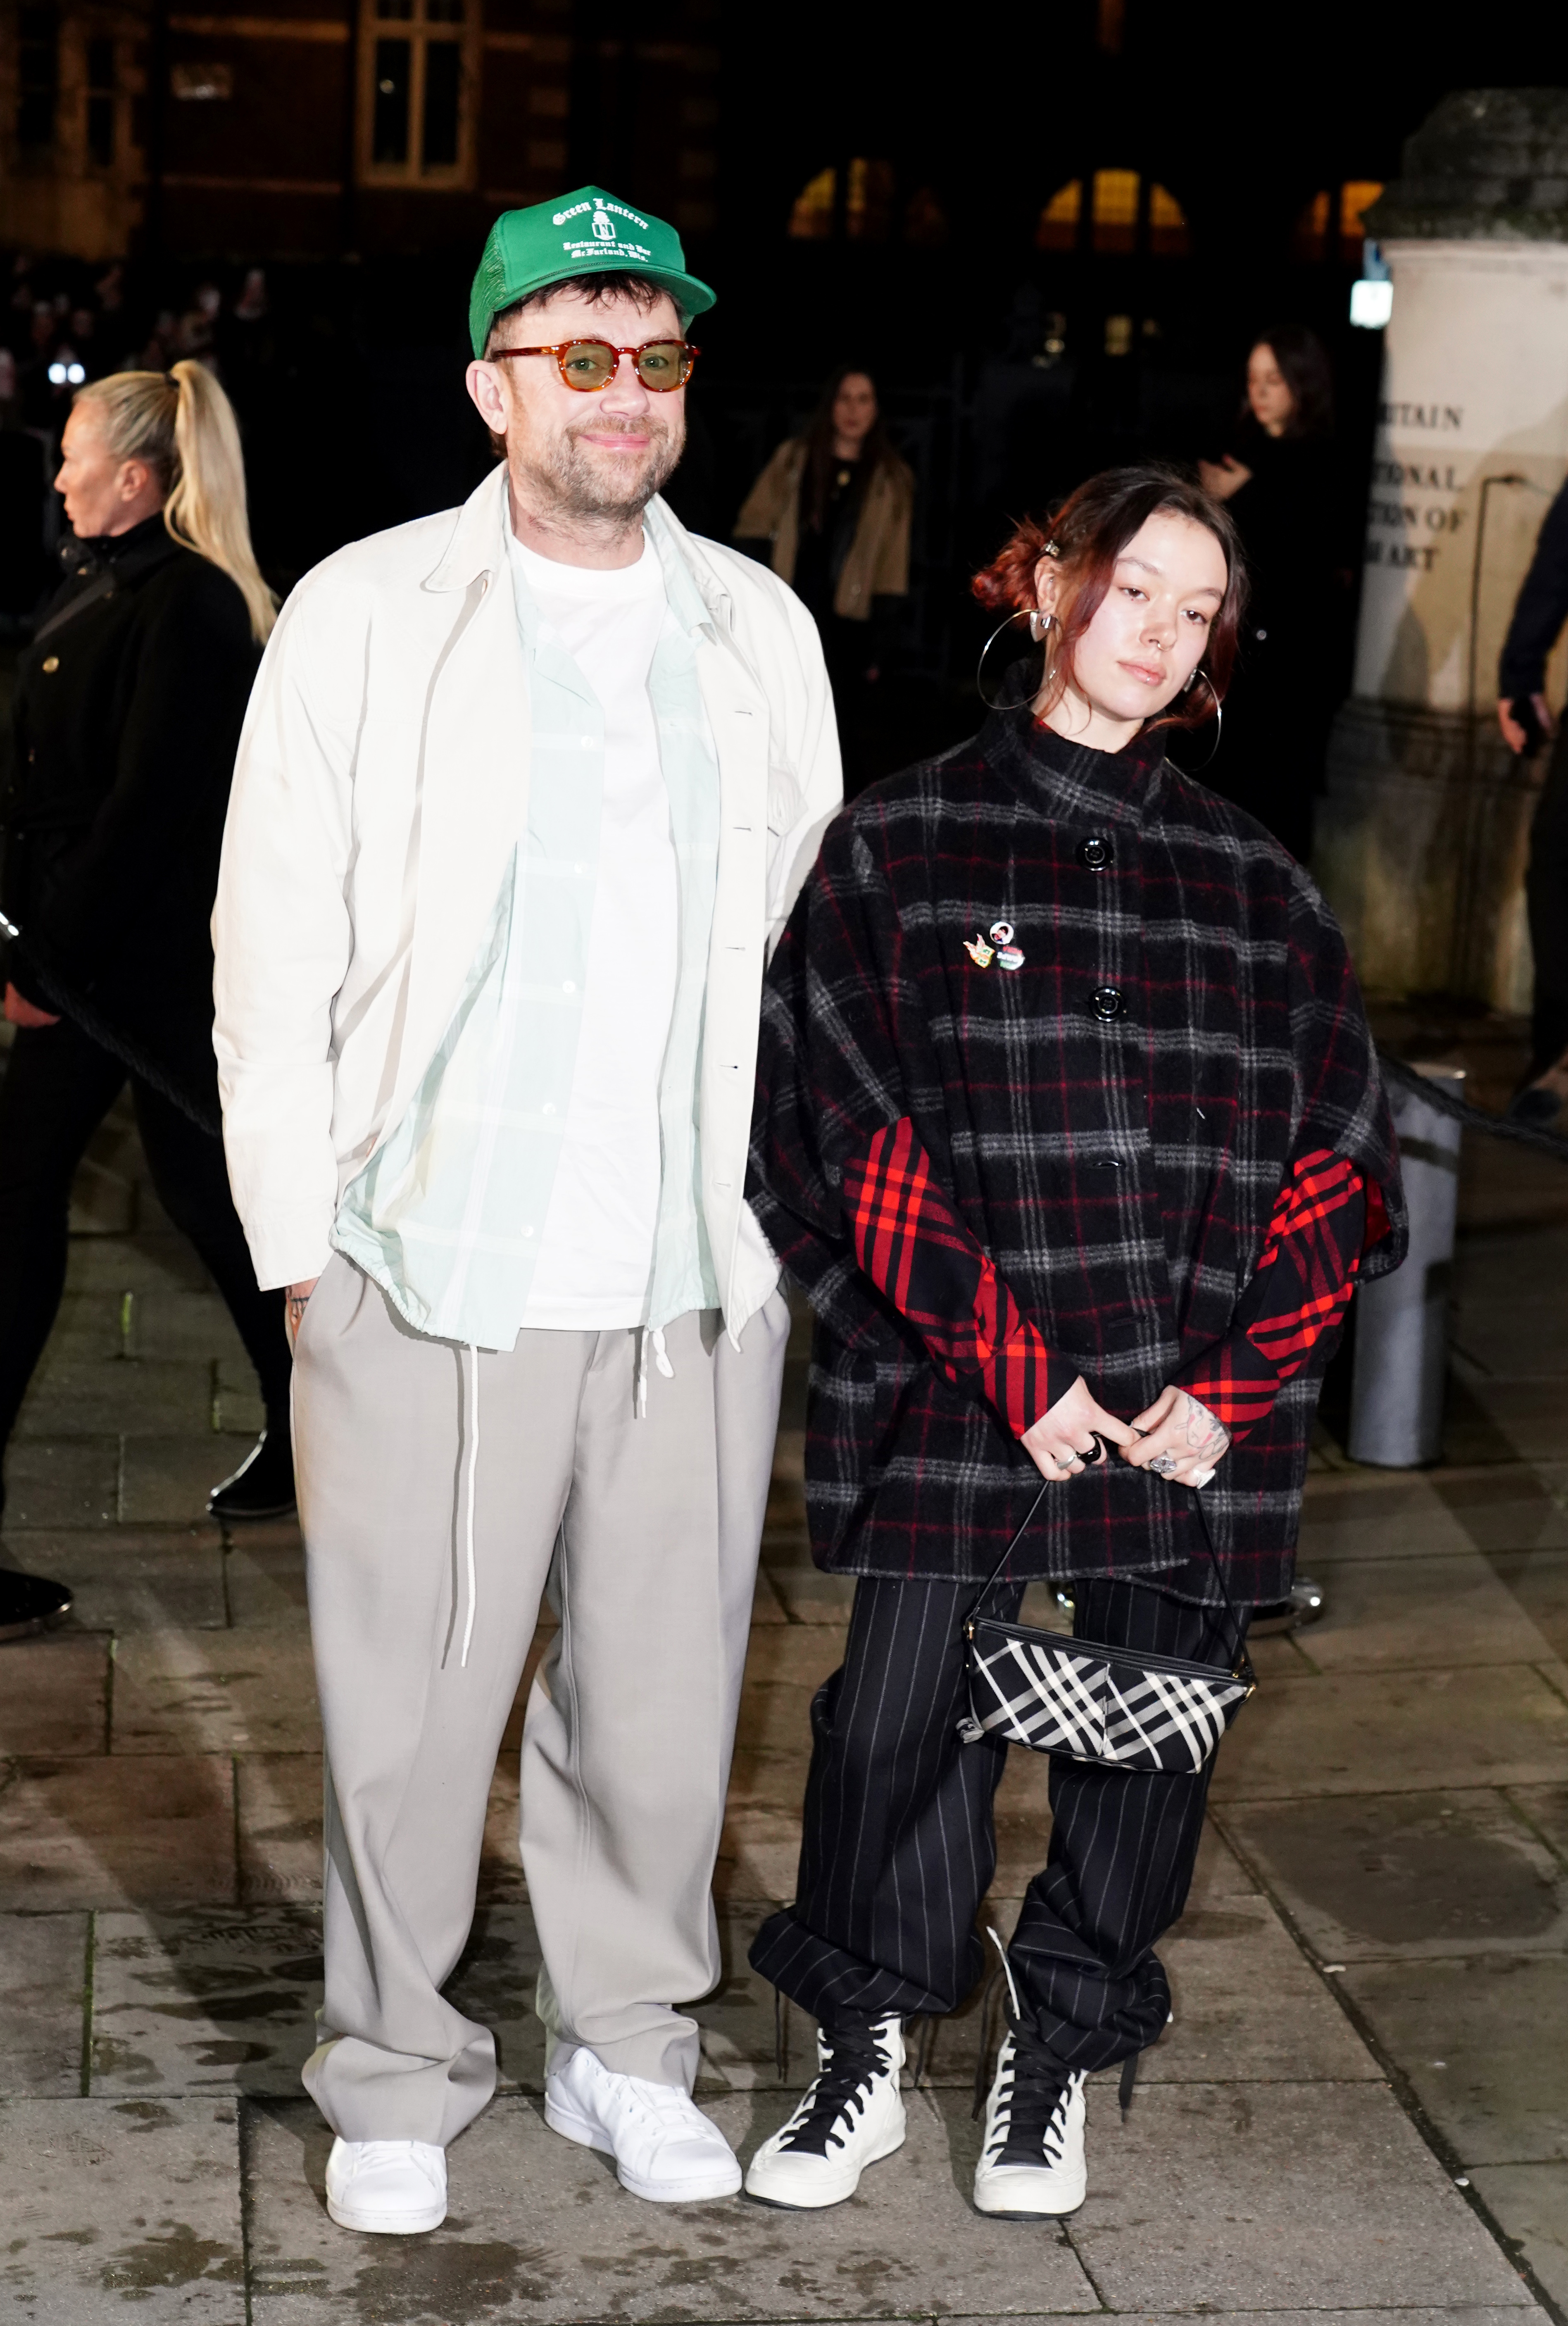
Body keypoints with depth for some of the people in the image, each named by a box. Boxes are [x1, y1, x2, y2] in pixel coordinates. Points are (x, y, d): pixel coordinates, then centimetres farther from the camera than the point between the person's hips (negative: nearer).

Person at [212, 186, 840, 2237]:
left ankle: (627, 2046, 30)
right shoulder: (367, 616, -1)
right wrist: (303, 1249, -4)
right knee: (409, 1707, 5)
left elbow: (811, 944, 16)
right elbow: (273, 955, 0)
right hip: (434, 1282, -3)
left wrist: (795, 1210, 11)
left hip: (699, 1290, 3)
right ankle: (398, 2073, 23)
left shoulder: (762, 631, 9)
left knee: (665, 1699, 11)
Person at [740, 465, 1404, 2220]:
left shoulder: (1253, 884, 10)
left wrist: (1234, 1386, -6)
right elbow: (849, 1139, -6)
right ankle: (866, 2057, 23)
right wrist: (1013, 1365, -13)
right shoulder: (901, 848, 2)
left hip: (1196, 1414, 3)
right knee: (902, 1721, 0)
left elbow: (1338, 1156, 7)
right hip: (952, 1398, -2)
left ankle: (1055, 2063, 30)